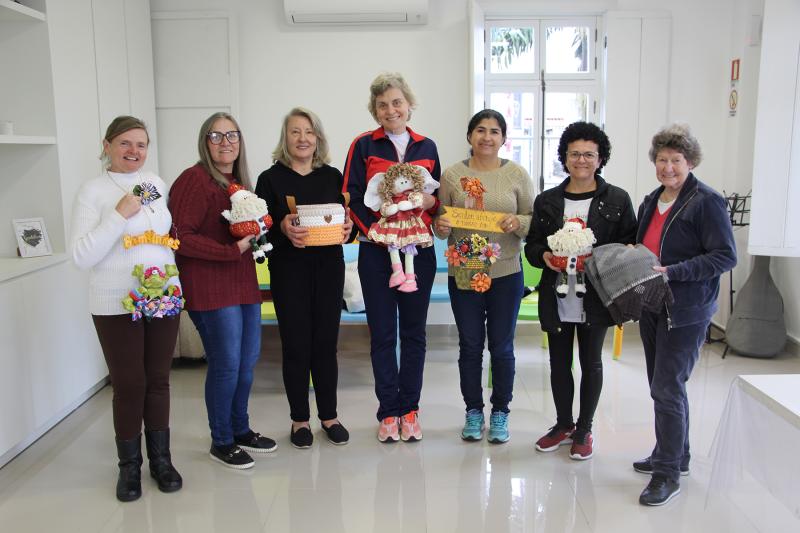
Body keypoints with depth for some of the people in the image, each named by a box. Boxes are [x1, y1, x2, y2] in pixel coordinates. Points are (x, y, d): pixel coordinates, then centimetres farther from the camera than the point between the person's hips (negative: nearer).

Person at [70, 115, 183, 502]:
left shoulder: (157, 184, 9)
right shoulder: (93, 190, -6)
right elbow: (81, 256, -13)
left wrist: (177, 281, 9)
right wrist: (120, 214, -19)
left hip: (164, 299, 4)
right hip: (116, 305, -4)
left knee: (158, 381, 12)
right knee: (128, 385, 3)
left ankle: (161, 459, 26)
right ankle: (129, 466, 22)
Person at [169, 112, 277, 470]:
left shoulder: (239, 182, 15)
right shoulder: (194, 180, -11)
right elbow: (182, 238, -18)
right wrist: (232, 250, -20)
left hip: (244, 282, 9)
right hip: (209, 287, -8)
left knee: (248, 360, 13)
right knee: (226, 364, -2)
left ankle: (240, 429, 31)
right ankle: (221, 441, 16)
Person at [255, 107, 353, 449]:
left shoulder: (332, 176, 7)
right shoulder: (271, 178, -1)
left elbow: (345, 218, 11)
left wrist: (348, 228, -12)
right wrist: (282, 229, -24)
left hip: (329, 267, 2)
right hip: (289, 270, -2)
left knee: (326, 343, 9)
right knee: (296, 345, 4)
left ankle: (329, 415, 23)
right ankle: (299, 419, 19)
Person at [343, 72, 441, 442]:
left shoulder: (426, 147, 10)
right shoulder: (363, 146, 2)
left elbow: (438, 197, 16)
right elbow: (352, 198, -2)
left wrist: (430, 201, -7)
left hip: (418, 249, 2)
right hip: (376, 250, -2)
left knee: (414, 331, 8)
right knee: (382, 333, 4)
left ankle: (410, 409, 20)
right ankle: (388, 411, 16)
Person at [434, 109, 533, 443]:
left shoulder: (517, 174, 0)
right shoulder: (452, 175, 0)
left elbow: (535, 221, 3)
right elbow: (441, 224, 6)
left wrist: (518, 223, -17)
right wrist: (441, 227, -16)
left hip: (506, 274, 0)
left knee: (502, 347, 9)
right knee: (470, 346, 10)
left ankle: (500, 413, 26)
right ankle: (473, 411, 27)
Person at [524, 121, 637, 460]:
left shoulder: (617, 200, -1)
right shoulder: (546, 201, 6)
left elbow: (630, 244, 0)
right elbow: (531, 245, 9)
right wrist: (544, 256, -12)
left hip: (595, 298, -2)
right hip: (556, 298, 3)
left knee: (591, 363, 10)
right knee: (559, 363, 13)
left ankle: (584, 430, 26)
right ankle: (563, 425, 32)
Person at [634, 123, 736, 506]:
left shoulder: (707, 202, -11)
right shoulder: (651, 202, 13)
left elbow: (726, 256, -16)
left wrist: (672, 272, -24)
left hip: (686, 311, -8)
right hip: (652, 307, 8)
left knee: (667, 387, -8)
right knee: (663, 385, 16)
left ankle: (668, 474, 3)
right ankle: (674, 455, 32)